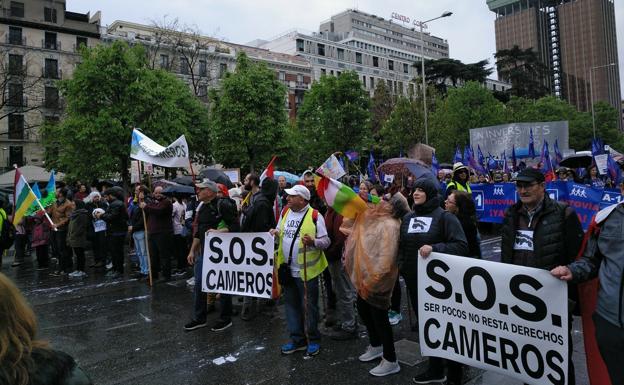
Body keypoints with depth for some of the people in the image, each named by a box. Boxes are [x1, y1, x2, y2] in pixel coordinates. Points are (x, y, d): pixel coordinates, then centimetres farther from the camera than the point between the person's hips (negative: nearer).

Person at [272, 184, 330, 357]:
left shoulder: (315, 216, -11)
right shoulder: (285, 212, 7)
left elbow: (326, 241, -9)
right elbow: (280, 231, 21)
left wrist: (313, 242, -28)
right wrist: (275, 232, -1)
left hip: (307, 270, -6)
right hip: (287, 269, 6)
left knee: (309, 306, 6)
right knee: (292, 304, 14)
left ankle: (313, 340, 23)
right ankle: (297, 339, 28)